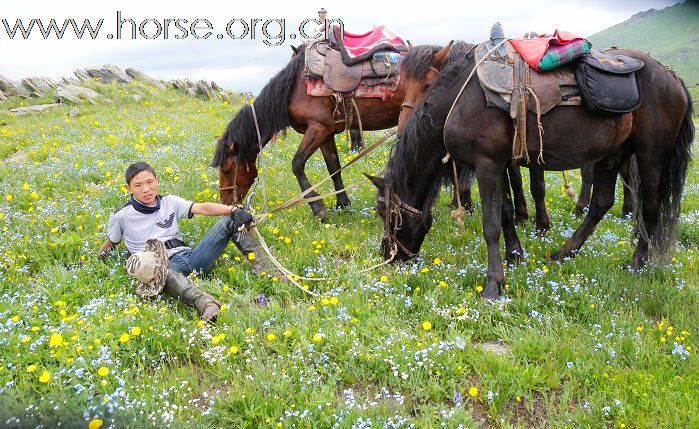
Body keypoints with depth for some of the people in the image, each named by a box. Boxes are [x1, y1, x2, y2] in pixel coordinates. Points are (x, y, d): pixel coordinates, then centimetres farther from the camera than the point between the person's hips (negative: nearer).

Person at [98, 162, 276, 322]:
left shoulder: (169, 202, 11)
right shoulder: (120, 216, 6)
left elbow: (202, 208, -4)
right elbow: (111, 242, 24)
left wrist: (234, 210, -18)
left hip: (190, 256, 4)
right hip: (166, 265, -4)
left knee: (229, 221, -6)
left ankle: (264, 269, -17)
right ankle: (205, 303, -66)